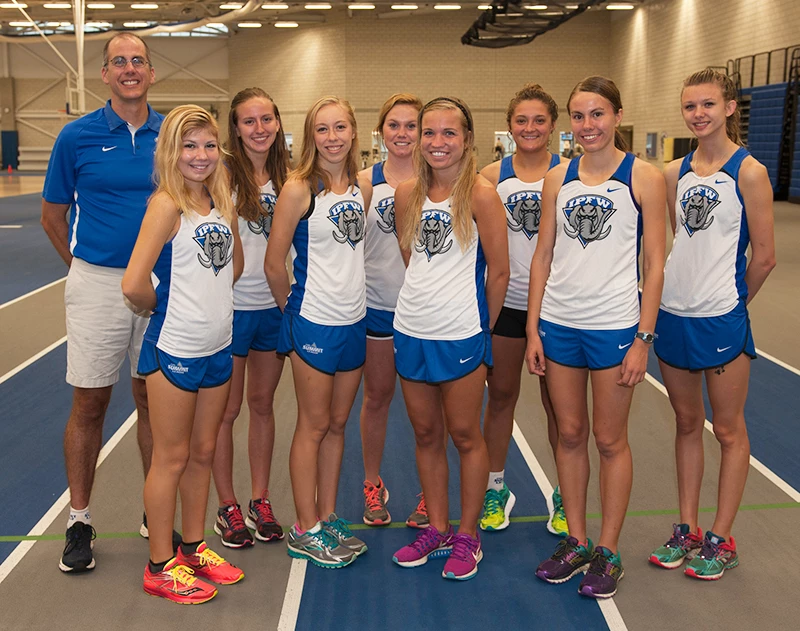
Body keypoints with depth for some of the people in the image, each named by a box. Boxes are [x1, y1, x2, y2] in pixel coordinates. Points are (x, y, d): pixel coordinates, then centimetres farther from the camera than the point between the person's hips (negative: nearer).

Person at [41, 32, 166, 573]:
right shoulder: (78, 136, -2)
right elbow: (53, 217, 6)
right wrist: (84, 265, 8)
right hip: (97, 286, -1)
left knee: (153, 400, 12)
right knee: (89, 406, 5)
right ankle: (79, 522, 20)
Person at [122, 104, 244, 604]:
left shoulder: (223, 201, 5)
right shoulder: (167, 204, -16)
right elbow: (134, 285, -22)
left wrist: (209, 300, 8)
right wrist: (166, 308, -5)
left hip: (218, 347, 6)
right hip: (175, 350, -6)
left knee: (203, 453, 17)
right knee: (172, 459, 6)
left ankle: (194, 549, 33)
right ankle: (161, 567, 21)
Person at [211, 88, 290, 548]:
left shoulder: (287, 177, 5)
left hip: (275, 306, 4)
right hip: (232, 304, -4)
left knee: (262, 403, 15)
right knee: (227, 410, 7)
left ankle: (261, 500, 29)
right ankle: (228, 507, 22)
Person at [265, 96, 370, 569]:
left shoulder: (363, 188, 5)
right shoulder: (299, 189, -12)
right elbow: (274, 264, -9)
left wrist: (348, 294, 9)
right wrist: (293, 309, 2)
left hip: (354, 320, 6)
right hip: (314, 323, -5)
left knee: (338, 424, 14)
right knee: (314, 426, 4)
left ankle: (328, 518, 27)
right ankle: (305, 529, 18)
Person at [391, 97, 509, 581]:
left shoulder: (480, 193, -10)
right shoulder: (407, 194, 5)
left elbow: (499, 271, -6)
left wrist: (483, 327, 1)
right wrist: (426, 301, 12)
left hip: (461, 334, -5)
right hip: (411, 330, 5)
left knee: (465, 435, 7)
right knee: (426, 433, 14)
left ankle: (468, 536, 23)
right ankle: (437, 529, 30)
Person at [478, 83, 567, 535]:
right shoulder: (492, 176, 1)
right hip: (505, 300, 2)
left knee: (558, 401, 9)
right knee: (500, 396, 12)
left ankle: (565, 496, 25)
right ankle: (497, 489, 29)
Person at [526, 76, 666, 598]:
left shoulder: (644, 178, -4)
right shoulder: (558, 179, 6)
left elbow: (654, 265, -5)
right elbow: (543, 256, 8)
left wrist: (643, 339, -10)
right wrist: (534, 328, 3)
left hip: (615, 327, -4)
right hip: (559, 324, 4)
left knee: (610, 440, 6)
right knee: (570, 434, 12)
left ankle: (608, 551, 21)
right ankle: (577, 541, 27)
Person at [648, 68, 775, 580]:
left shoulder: (748, 171, -10)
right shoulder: (676, 172, 6)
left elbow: (764, 256, -9)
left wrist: (731, 301, 3)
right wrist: (685, 287, 6)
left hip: (721, 318, -5)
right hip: (673, 313, 6)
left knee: (728, 430, 8)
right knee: (687, 423, 15)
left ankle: (721, 540, 21)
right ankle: (688, 529, 29)